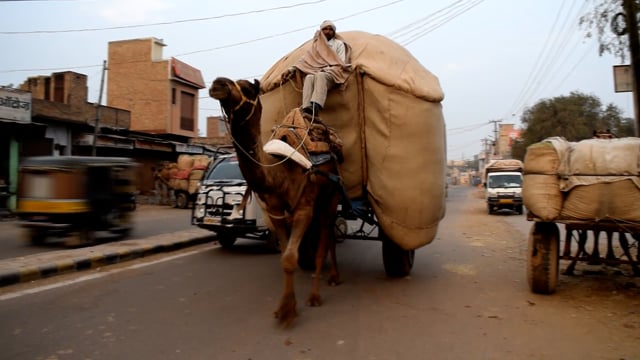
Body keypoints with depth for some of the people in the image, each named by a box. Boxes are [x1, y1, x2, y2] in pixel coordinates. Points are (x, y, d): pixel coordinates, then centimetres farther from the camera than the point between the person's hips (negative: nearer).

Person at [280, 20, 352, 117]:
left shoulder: (339, 44, 15)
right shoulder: (316, 44, 24)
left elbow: (341, 63, 3)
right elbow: (305, 59, 18)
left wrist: (326, 69, -12)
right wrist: (292, 69, 3)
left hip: (333, 73, -3)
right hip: (316, 72, 3)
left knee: (321, 76, -40)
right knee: (309, 78, -36)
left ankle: (315, 107, -63)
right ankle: (306, 109, -56)